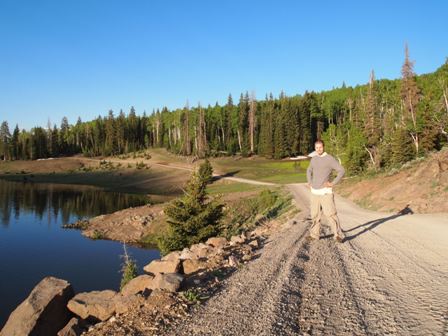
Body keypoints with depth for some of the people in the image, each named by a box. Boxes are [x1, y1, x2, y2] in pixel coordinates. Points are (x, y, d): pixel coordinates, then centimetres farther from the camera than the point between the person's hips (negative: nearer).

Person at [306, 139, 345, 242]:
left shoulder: (330, 159, -9)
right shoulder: (313, 159, 11)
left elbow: (342, 171, -11)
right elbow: (309, 171, 28)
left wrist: (333, 183, -15)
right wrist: (309, 183, 14)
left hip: (325, 191, -6)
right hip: (314, 192, 6)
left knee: (331, 214, -10)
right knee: (315, 214, 10)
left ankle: (338, 235, -3)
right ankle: (314, 234, 19)